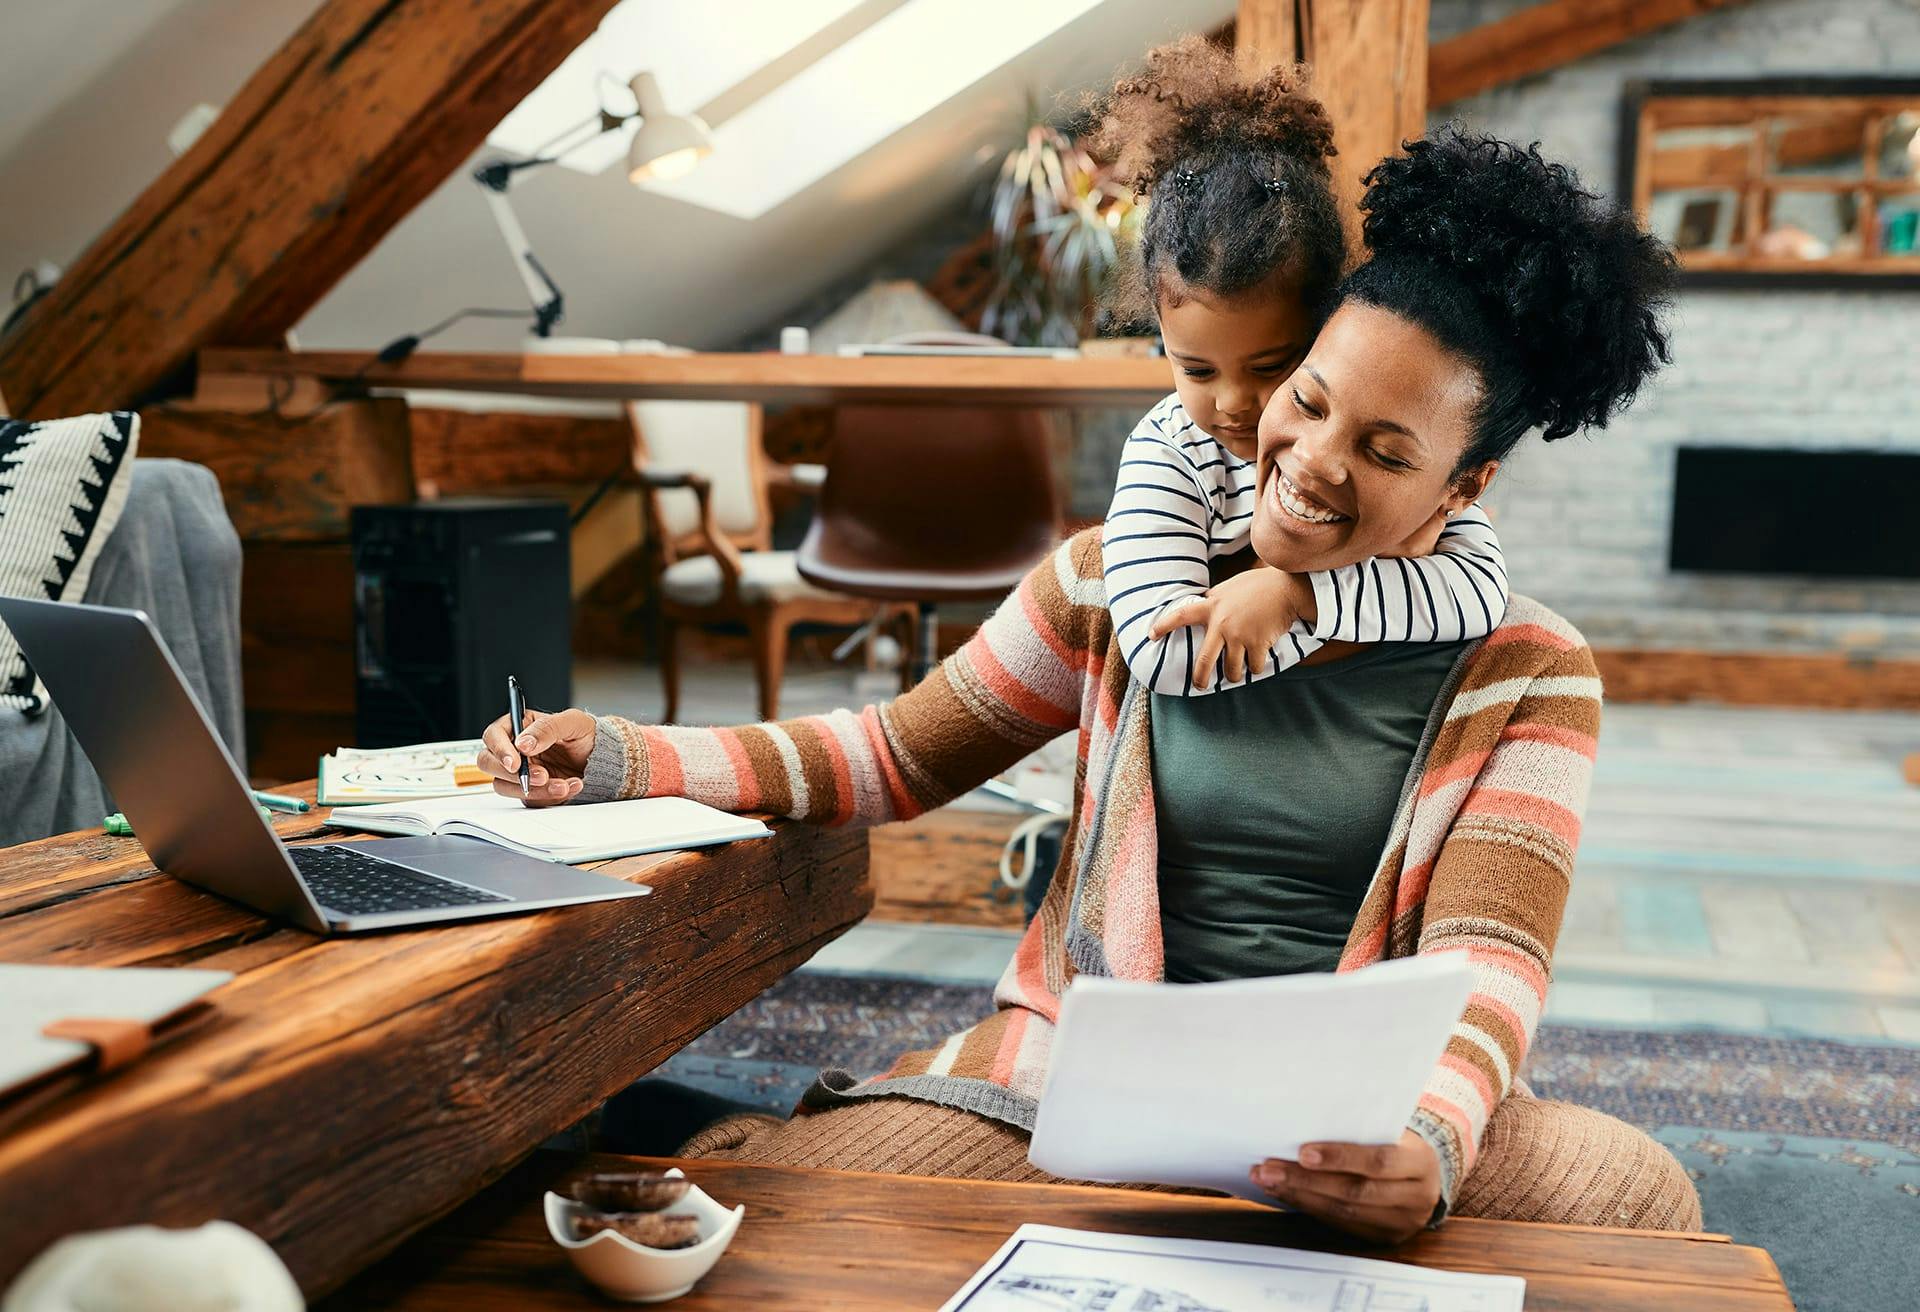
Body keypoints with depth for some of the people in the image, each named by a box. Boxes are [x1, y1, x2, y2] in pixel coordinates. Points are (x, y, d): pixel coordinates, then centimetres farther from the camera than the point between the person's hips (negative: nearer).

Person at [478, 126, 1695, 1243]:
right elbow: (897, 755, 11)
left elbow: (1485, 959, -12)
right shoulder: (1121, 584, 3)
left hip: (1356, 1123, 0)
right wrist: (624, 760, 0)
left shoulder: (1523, 678, -1)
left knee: (1635, 1187, -32)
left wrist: (1426, 1143, -36)